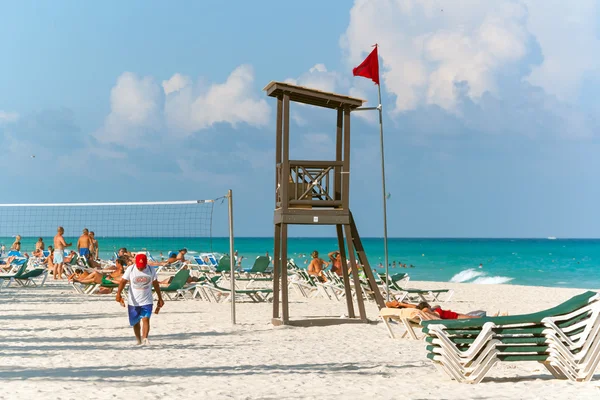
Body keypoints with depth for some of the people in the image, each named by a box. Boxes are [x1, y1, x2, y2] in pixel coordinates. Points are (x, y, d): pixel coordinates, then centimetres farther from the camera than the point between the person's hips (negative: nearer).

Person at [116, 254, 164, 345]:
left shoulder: (151, 270, -3)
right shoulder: (130, 269, -7)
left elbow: (156, 284, 8)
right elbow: (123, 281, -12)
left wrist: (160, 298, 12)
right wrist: (118, 294, -27)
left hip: (147, 301, 0)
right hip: (133, 302, 1)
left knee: (146, 319, -19)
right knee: (135, 322, 12)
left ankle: (145, 338, -26)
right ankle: (139, 340, 29)